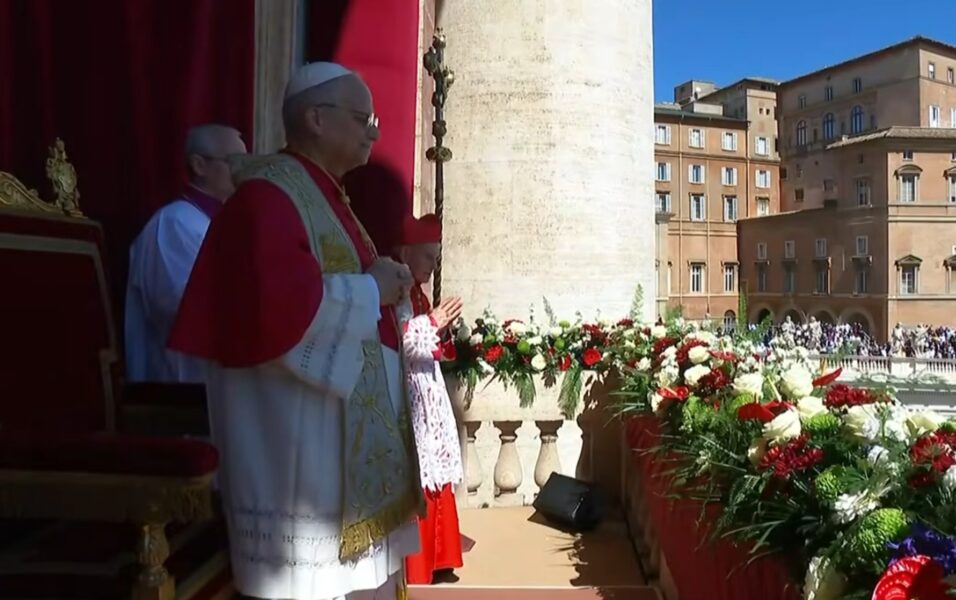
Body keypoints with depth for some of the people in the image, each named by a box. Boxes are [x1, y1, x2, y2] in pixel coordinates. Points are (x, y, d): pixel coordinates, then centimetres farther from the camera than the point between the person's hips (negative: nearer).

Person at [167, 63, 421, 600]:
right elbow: (280, 303, -30)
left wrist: (386, 283, 6)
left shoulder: (322, 195, 15)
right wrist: (371, 288, -16)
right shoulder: (268, 196, -15)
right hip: (302, 433, -10)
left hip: (353, 429, 10)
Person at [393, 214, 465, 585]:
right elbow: (399, 343, -25)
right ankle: (414, 569, 6)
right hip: (409, 399, -10)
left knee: (435, 478, 14)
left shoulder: (418, 294, 15)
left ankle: (434, 559, 26)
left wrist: (442, 329, 4)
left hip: (429, 394, 10)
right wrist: (433, 323, -19)